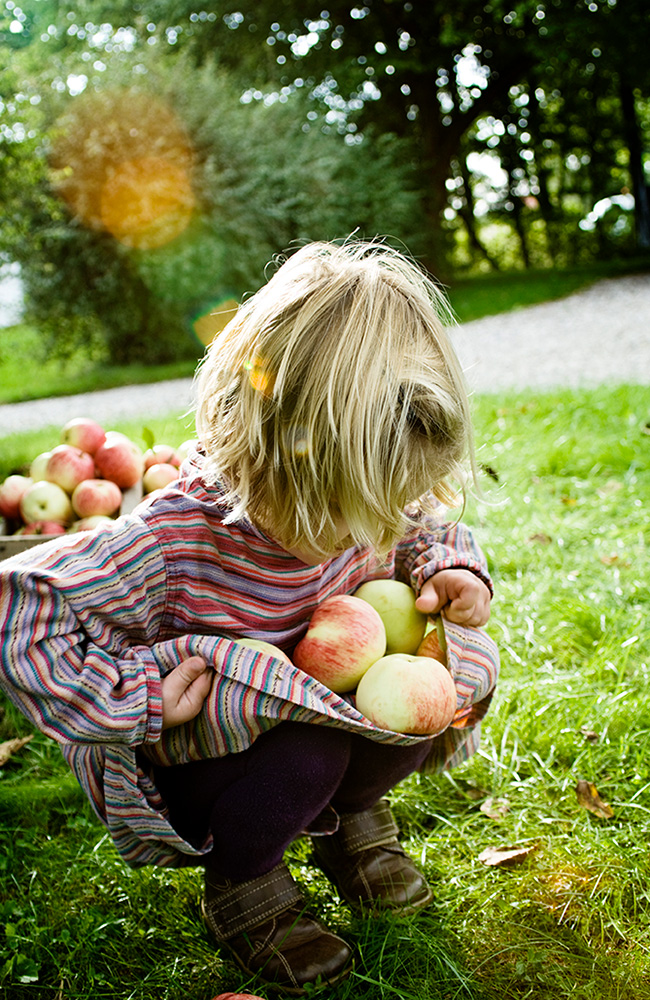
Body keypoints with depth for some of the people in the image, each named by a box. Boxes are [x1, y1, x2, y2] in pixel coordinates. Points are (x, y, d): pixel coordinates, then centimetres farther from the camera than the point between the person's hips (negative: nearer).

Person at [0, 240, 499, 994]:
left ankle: (349, 816, 14)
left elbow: (428, 527, 9)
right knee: (305, 745, -37)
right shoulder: (176, 539, -32)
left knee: (463, 667, -13)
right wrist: (142, 697, -31)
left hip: (327, 715, 6)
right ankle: (241, 888, -2)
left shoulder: (359, 500, -14)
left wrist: (450, 572, -14)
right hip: (179, 769, -5)